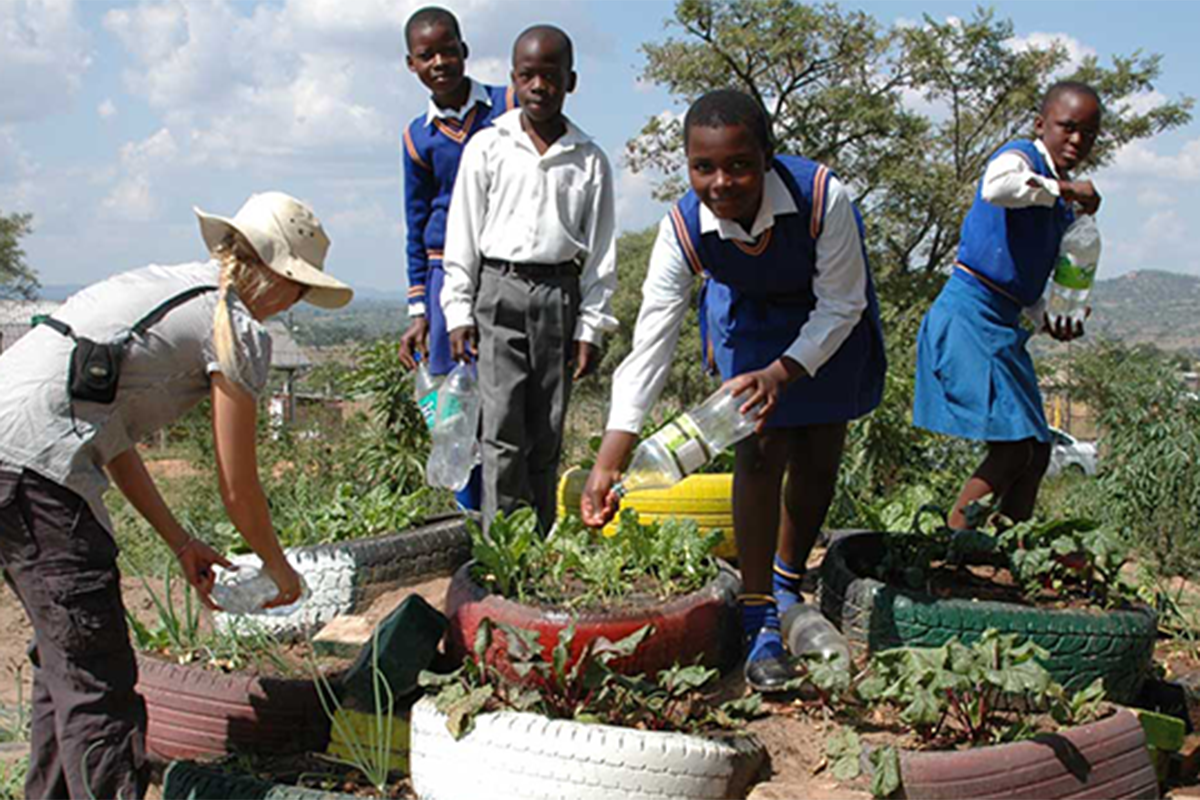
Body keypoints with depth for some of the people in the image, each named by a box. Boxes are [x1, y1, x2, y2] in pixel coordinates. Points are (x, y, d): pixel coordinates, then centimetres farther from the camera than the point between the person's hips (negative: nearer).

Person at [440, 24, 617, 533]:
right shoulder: (487, 147, 4)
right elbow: (463, 234, 5)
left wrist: (592, 326, 3)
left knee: (548, 433, 6)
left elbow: (601, 248, 7)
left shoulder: (589, 160, 6)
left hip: (561, 295, 1)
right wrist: (459, 312, 0)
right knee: (503, 430, -7)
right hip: (500, 290, -1)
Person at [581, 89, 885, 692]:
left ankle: (787, 582, 32)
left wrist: (782, 373, -39)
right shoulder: (684, 230, -32)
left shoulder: (822, 197, -38)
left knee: (817, 460, 6)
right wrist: (608, 463, -40)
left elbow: (842, 303, -25)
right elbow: (650, 343, -33)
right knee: (760, 450, -11)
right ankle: (762, 623, -3)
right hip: (749, 316, 0)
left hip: (830, 317, 0)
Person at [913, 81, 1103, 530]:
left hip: (1002, 326, 10)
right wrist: (1063, 188, -24)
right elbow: (998, 186, -34)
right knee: (1012, 449, -16)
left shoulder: (1060, 205, 19)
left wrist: (1048, 320, 13)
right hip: (968, 315, -10)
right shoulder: (1022, 157, -7)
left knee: (1037, 452, 8)